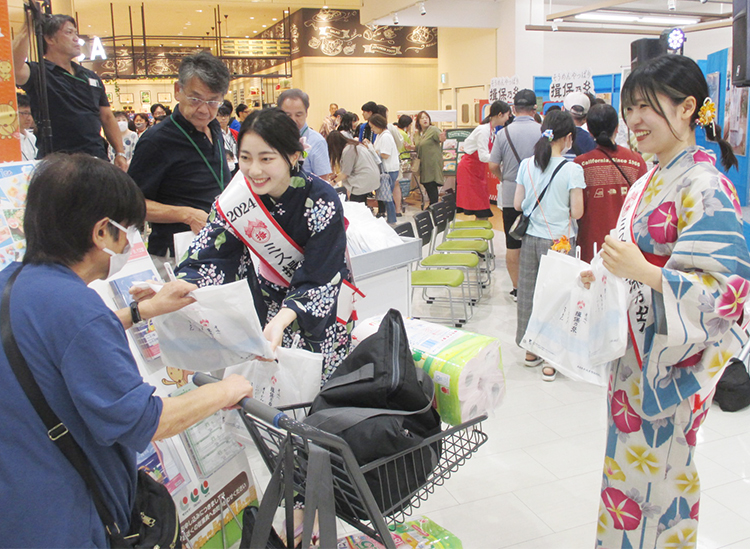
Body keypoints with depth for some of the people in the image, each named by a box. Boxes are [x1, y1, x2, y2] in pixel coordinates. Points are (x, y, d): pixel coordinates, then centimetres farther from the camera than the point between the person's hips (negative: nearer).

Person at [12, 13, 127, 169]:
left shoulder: (91, 77, 19)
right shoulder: (38, 73, 1)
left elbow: (107, 118, 20)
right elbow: (15, 68, -23)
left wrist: (120, 153, 9)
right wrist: (28, 26, -21)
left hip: (97, 158, 5)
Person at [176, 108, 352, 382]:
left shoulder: (322, 201, -25)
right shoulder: (239, 194, -16)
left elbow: (319, 281, -27)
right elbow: (207, 255, -20)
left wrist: (281, 321, -44)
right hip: (270, 296, 3)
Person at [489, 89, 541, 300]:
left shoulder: (504, 133, -5)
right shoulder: (543, 132, -8)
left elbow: (492, 166, -2)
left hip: (510, 195, 1)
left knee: (513, 244, 8)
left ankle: (516, 288, 15)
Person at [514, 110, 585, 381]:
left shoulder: (526, 165, 0)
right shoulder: (572, 170, -13)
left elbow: (517, 204, 4)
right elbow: (577, 212, -12)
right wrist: (561, 206, 8)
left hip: (530, 238, 4)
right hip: (559, 242, -4)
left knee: (527, 292, 14)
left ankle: (530, 351, 28)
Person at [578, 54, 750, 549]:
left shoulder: (705, 186, -16)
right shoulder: (648, 182, 11)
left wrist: (643, 271, -29)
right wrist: (607, 276, 5)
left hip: (673, 360, -8)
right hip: (636, 350, 8)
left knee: (655, 473, 4)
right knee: (627, 462, 18)